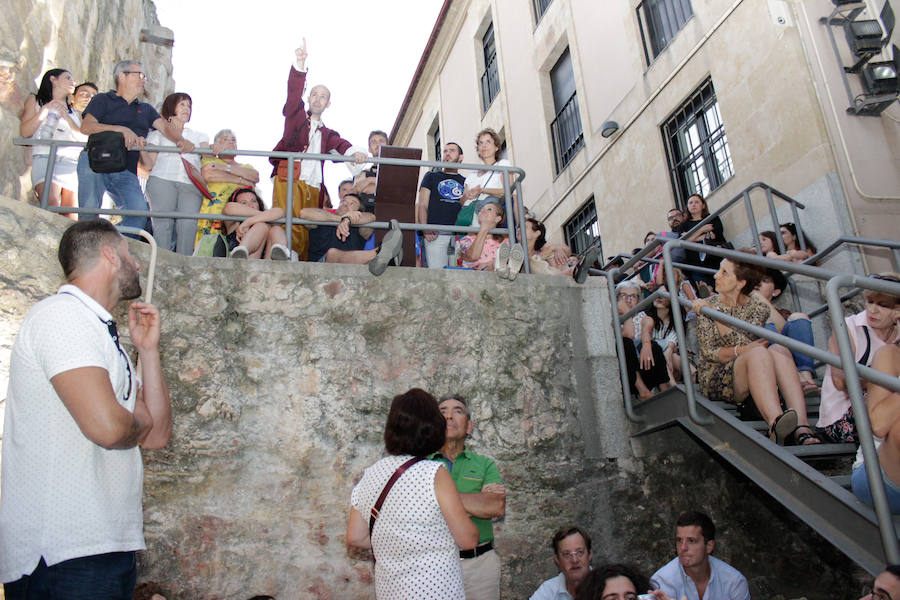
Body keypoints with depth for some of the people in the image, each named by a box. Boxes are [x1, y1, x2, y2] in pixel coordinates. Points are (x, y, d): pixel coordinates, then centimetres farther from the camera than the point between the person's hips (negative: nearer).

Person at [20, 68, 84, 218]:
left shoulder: (75, 112, 30)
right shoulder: (35, 101, 23)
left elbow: (84, 139, 14)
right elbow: (24, 132, 8)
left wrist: (66, 117, 4)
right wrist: (46, 109, 2)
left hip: (72, 162, 3)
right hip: (45, 158, -2)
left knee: (71, 217, -14)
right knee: (51, 207, -28)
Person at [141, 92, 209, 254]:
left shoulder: (198, 136, 31)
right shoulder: (158, 134, 24)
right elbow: (149, 165, 13)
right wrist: (142, 149, -5)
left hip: (191, 183, 1)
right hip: (163, 180, 0)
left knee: (188, 224, -19)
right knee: (163, 222, -14)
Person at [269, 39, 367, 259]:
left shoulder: (328, 134, 28)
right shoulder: (296, 117, 23)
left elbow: (340, 144, 8)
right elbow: (293, 95, 6)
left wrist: (354, 151, -17)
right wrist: (300, 64, -9)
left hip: (313, 187, 3)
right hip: (289, 179, -3)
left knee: (308, 233, -10)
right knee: (291, 228, -24)